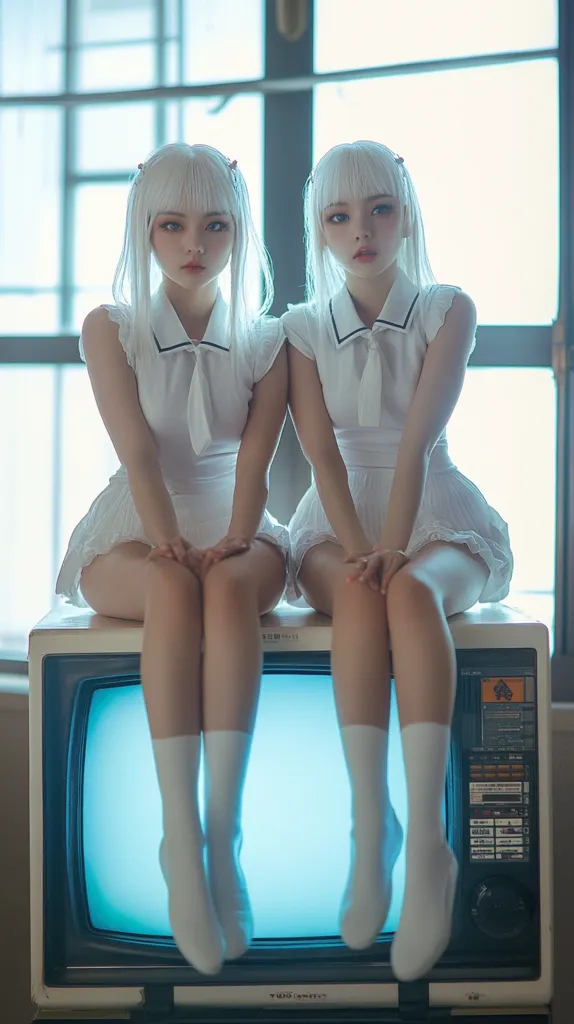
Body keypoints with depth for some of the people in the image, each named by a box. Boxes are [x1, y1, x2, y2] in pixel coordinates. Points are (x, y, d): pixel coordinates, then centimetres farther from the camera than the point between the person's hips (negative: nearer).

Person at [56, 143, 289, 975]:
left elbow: (253, 461, -4)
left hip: (233, 535, 1)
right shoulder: (111, 330, 1)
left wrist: (232, 541, -23)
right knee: (173, 588, -37)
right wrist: (170, 543, -26)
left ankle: (222, 832, -39)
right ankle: (182, 840, -37)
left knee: (229, 585, -36)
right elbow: (140, 454, -11)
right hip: (135, 535, -1)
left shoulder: (266, 342, 6)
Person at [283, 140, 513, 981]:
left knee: (411, 592, -36)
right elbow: (323, 453, -7)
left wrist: (394, 546, -25)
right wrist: (359, 549, -23)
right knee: (356, 593, -35)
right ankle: (370, 824, -35)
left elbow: (417, 440, -13)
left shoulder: (449, 311, 0)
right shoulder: (305, 330, 6)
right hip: (340, 522, 1)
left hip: (436, 516, -1)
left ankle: (426, 837, -40)